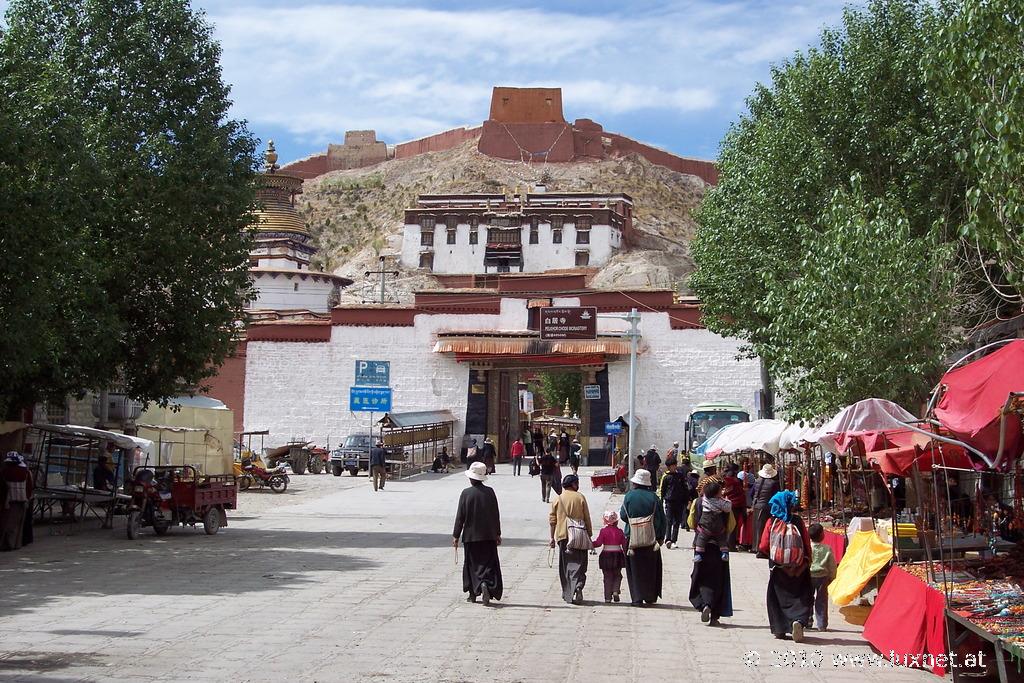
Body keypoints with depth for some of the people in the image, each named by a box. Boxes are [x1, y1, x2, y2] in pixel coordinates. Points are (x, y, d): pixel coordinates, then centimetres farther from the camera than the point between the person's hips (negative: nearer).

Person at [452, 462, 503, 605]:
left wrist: (456, 536, 2)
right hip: (489, 535, 1)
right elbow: (496, 514, 4)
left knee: (472, 564, 10)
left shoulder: (466, 493, -9)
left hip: (471, 535, -1)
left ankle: (473, 594, 14)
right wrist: (498, 534, 14)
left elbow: (460, 516, -6)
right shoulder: (490, 492, -2)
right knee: (489, 563, 5)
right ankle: (486, 584, -19)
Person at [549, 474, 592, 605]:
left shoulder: (558, 499, 3)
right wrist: (589, 535, 9)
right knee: (578, 563, 0)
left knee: (565, 565, 10)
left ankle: (567, 593, 13)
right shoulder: (580, 497, -1)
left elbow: (552, 520, 4)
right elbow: (587, 518, 0)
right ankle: (577, 587, -22)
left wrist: (552, 537, 12)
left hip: (562, 536, 1)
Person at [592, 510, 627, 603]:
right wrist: (626, 556, 14)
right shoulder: (620, 531, 1)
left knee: (607, 577, 6)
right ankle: (615, 591, -4)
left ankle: (608, 597, 3)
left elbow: (598, 543, -11)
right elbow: (624, 545, 4)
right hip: (617, 556, 1)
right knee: (617, 575, 17)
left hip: (606, 555, -1)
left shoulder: (603, 531, -6)